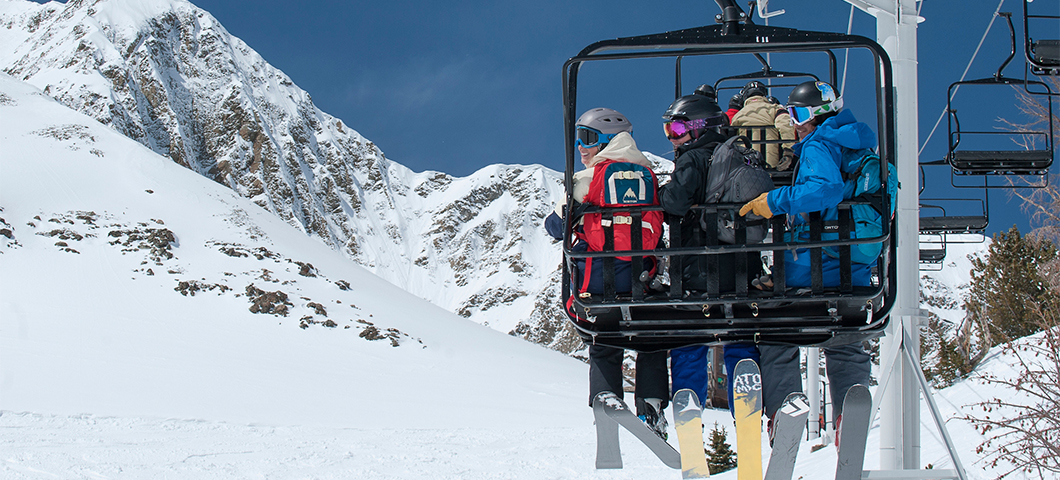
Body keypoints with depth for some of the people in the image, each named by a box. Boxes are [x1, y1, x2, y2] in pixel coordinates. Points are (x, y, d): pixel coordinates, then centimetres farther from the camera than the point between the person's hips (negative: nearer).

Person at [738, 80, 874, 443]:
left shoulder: (818, 147, -11)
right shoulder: (858, 146, 15)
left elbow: (827, 189, -29)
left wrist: (774, 201, -26)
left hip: (812, 262, -8)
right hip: (854, 269, 8)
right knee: (844, 343, 14)